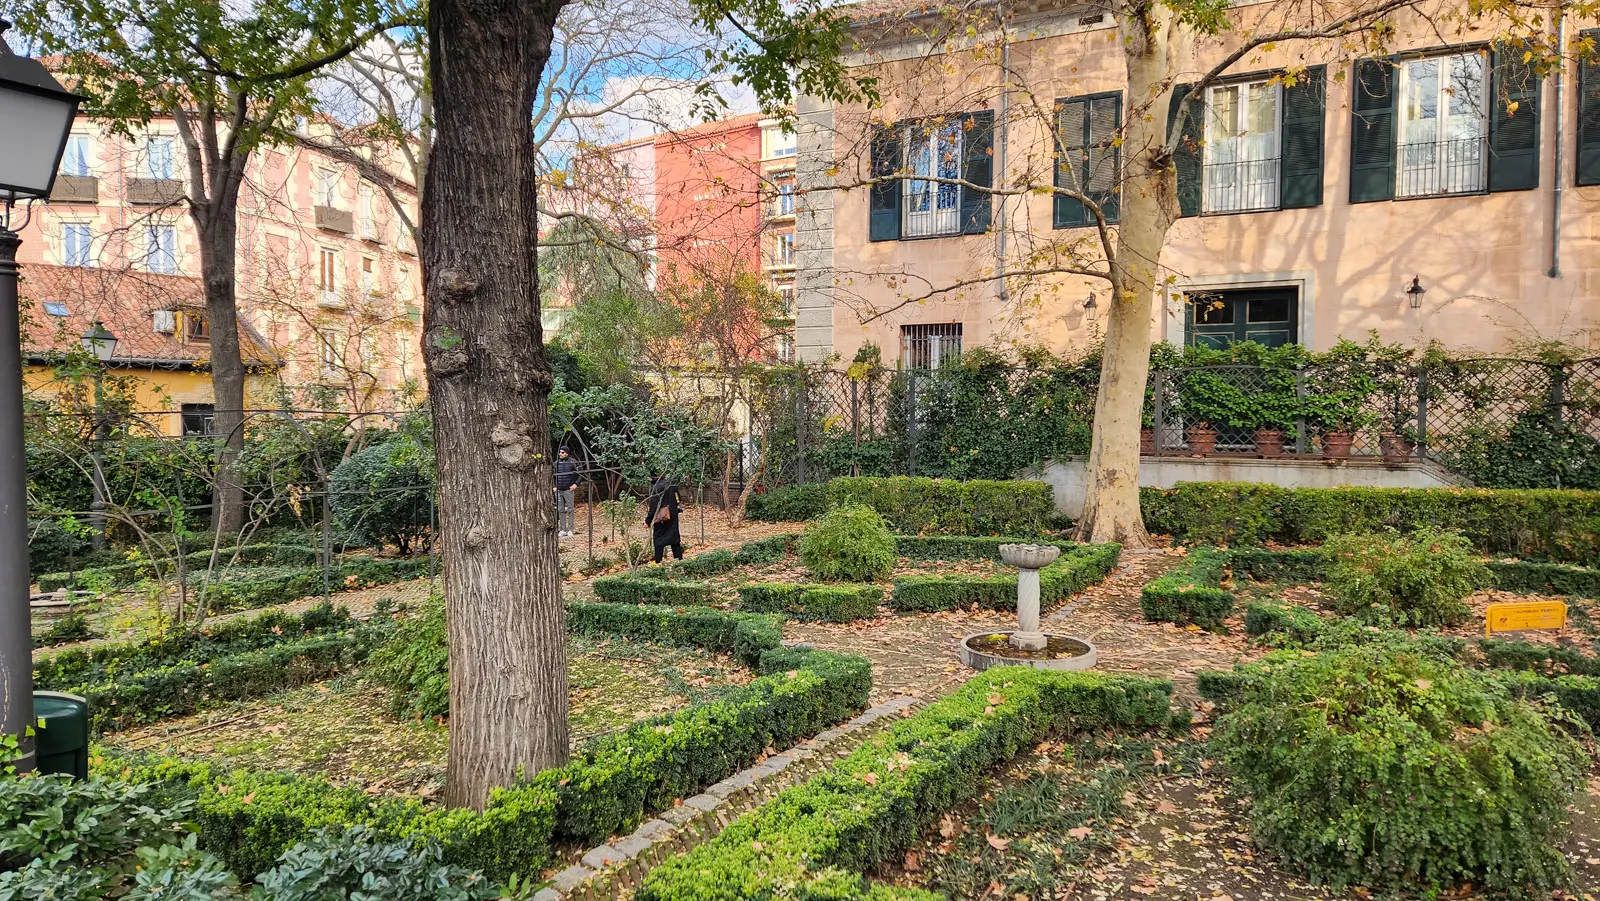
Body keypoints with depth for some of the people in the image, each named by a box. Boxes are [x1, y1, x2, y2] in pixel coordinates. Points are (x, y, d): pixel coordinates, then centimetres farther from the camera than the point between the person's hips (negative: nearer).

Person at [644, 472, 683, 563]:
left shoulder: (656, 488, -18)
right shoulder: (670, 484, 3)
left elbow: (653, 506, -17)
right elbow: (676, 501, 11)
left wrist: (648, 520, -11)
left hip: (660, 518, -6)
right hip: (672, 517, 7)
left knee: (659, 542, 3)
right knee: (675, 538, 13)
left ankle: (658, 562, 5)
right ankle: (679, 559, 16)